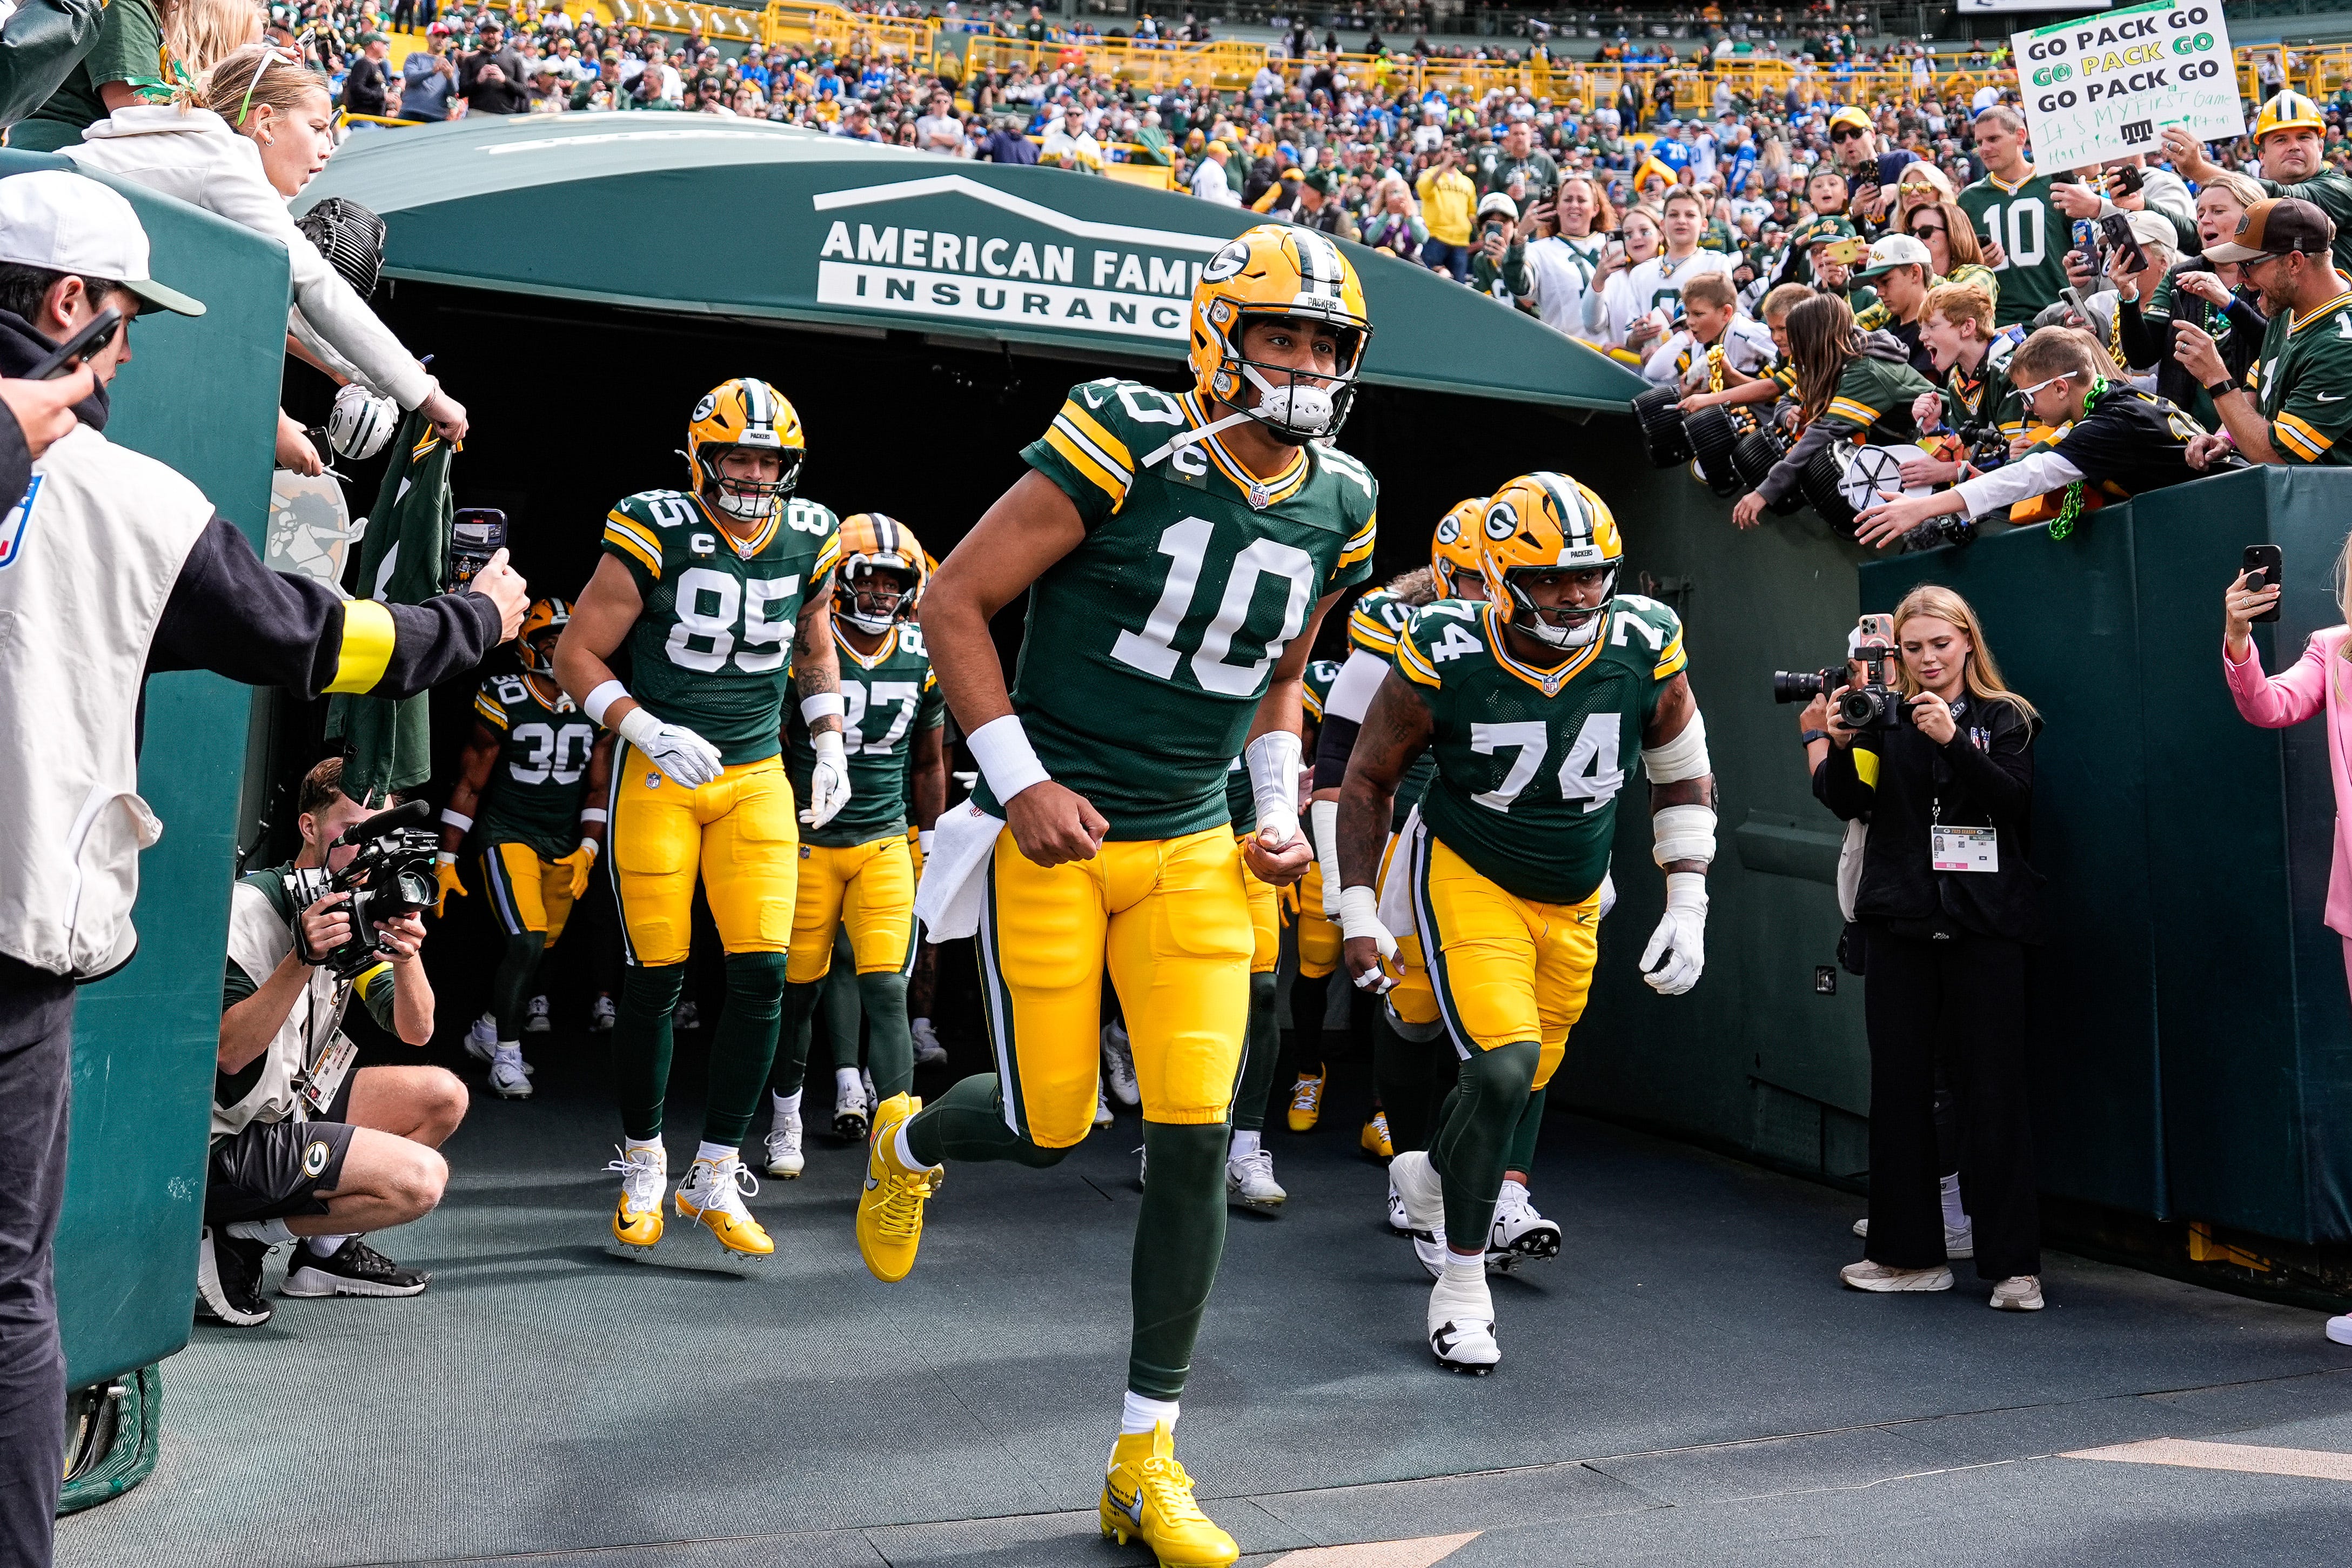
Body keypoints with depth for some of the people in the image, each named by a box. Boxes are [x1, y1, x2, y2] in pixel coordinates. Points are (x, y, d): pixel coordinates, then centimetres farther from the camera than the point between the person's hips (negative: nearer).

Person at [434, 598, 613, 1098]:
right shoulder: (503, 703, -11)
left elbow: (599, 787, 8)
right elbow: (469, 784, -4)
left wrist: (587, 851, -4)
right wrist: (445, 860, -4)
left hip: (564, 844, 5)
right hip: (509, 835, -5)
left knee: (541, 945, 5)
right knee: (527, 941, -17)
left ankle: (488, 1031, 28)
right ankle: (507, 1056, -5)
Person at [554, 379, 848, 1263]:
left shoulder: (810, 542, 1)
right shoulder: (655, 536, -12)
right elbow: (576, 656, -7)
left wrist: (830, 745, 11)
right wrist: (647, 731, -21)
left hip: (757, 776, 3)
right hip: (659, 770, -3)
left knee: (763, 972, -6)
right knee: (656, 979, 0)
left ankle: (716, 1178, 7)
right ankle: (642, 1169, 19)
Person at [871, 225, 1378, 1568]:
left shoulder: (1338, 508, 4)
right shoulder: (1126, 447, -14)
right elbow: (956, 604, -9)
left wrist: (1282, 811, 7)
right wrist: (1020, 778, -14)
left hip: (1196, 852, 4)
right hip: (1057, 836, -4)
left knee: (1196, 1144, -2)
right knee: (1051, 1129, 2)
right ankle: (909, 1142, 42)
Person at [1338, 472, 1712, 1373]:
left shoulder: (1645, 649, -14)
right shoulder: (1445, 658, -21)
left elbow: (1682, 777, 3)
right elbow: (1370, 777, -5)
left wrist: (1687, 910, -1)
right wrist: (1359, 915, -7)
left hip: (1573, 904, 4)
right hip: (1468, 882, -4)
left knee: (1519, 1078, 13)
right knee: (1505, 1065, -20)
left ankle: (1431, 1174, 46)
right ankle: (1462, 1285, -3)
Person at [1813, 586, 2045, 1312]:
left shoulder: (2006, 719, 6)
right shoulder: (1885, 717, 8)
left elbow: (2015, 799, -9)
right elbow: (1848, 803, -1)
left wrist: (1953, 741, -22)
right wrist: (1841, 745, -19)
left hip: (1985, 925, -2)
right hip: (1901, 924, 2)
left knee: (1995, 1089, -2)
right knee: (1898, 1087, 4)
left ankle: (2013, 1265, 4)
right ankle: (1910, 1253, 15)